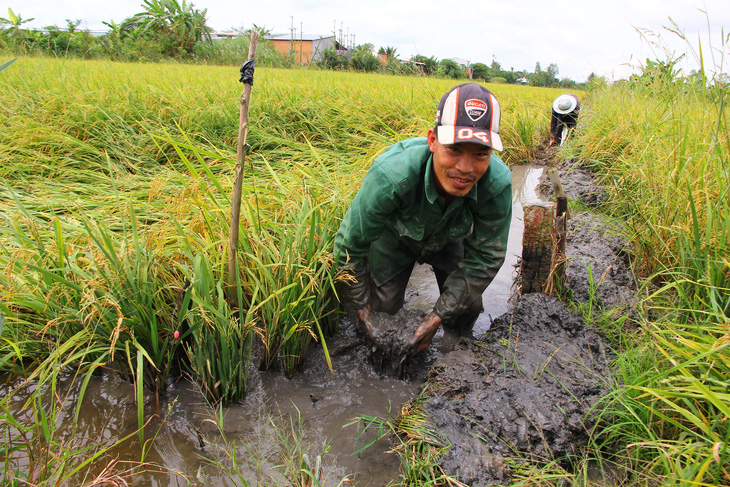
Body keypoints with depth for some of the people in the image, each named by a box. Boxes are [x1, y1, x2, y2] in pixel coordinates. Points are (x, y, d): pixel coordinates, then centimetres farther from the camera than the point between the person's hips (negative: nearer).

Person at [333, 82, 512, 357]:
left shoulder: (498, 184, -36)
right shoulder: (391, 177, -44)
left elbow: (486, 256, -21)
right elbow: (350, 244, -27)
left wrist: (438, 315, -21)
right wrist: (360, 304, -16)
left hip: (447, 239, 2)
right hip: (395, 236, -1)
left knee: (464, 319, 0)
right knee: (383, 306, -2)